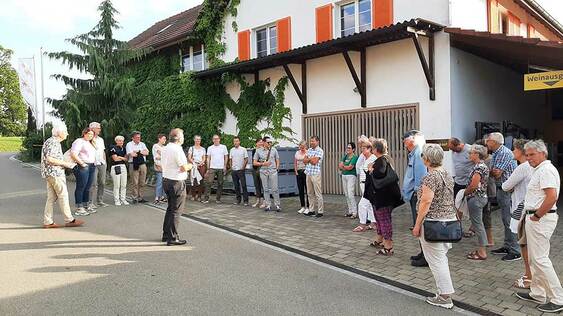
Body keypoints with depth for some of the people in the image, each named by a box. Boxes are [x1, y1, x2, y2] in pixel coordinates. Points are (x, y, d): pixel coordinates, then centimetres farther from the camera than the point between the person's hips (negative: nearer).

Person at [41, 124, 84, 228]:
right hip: (54, 173, -10)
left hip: (51, 174, 10)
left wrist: (65, 163, 16)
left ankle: (47, 222, 11)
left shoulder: (55, 142, 19)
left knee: (52, 198, 10)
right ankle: (69, 220, 0)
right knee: (63, 196, -5)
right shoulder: (52, 142, -14)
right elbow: (49, 159, -23)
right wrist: (64, 163, -16)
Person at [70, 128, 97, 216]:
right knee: (80, 187, -5)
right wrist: (82, 163, -16)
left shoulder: (90, 143, 21)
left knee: (87, 188, 12)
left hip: (92, 167, 9)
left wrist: (94, 162, 16)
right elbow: (73, 154, -17)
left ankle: (86, 206, 19)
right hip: (82, 167, -9)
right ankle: (79, 208, -2)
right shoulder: (79, 141, -6)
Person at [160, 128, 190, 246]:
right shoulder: (177, 149, -16)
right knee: (176, 210, -3)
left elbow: (164, 164, 15)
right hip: (177, 182, -9)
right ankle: (172, 238, 0)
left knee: (170, 208, 19)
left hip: (166, 180, 9)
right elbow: (184, 168, -18)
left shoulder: (165, 148, 10)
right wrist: (189, 166, 4)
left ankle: (166, 234, 26)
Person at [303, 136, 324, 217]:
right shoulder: (309, 150, 16)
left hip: (316, 174, -8)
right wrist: (311, 159, -6)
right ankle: (311, 210, 20)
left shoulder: (320, 151, -8)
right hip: (308, 174, 8)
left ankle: (320, 211, 1)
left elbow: (314, 162, -16)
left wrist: (309, 159, 0)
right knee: (310, 193, 11)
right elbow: (304, 160, 9)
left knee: (318, 194, -4)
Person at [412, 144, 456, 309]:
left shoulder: (430, 177, -17)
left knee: (436, 260, 0)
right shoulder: (447, 174, 10)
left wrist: (417, 225, -14)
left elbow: (425, 203, -19)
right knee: (442, 258, 17)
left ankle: (445, 297, 7)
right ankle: (445, 292, 23)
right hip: (450, 219, 9)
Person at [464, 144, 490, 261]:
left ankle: (482, 253, 5)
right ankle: (481, 249, 24)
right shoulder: (483, 166, 12)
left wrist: (464, 193, -7)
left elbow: (474, 185, -22)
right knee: (478, 224, 16)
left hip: (475, 198, -10)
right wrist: (467, 191, 12)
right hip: (481, 197, 10)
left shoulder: (479, 167, -19)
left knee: (477, 224, -3)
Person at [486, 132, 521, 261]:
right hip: (501, 189, 10)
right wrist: (493, 171, -7)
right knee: (505, 220, 16)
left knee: (510, 221, -6)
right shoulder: (496, 154, 13)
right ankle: (507, 247, 26)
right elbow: (493, 173, 13)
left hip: (508, 190, -10)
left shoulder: (505, 154, -18)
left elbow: (496, 173, -20)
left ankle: (515, 252, 0)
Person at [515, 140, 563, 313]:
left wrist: (537, 216, -18)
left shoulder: (546, 170, -15)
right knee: (535, 258, 16)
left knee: (540, 259, -7)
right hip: (535, 218, 11)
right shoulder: (539, 170, 16)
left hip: (540, 219, -11)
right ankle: (537, 294, 25)